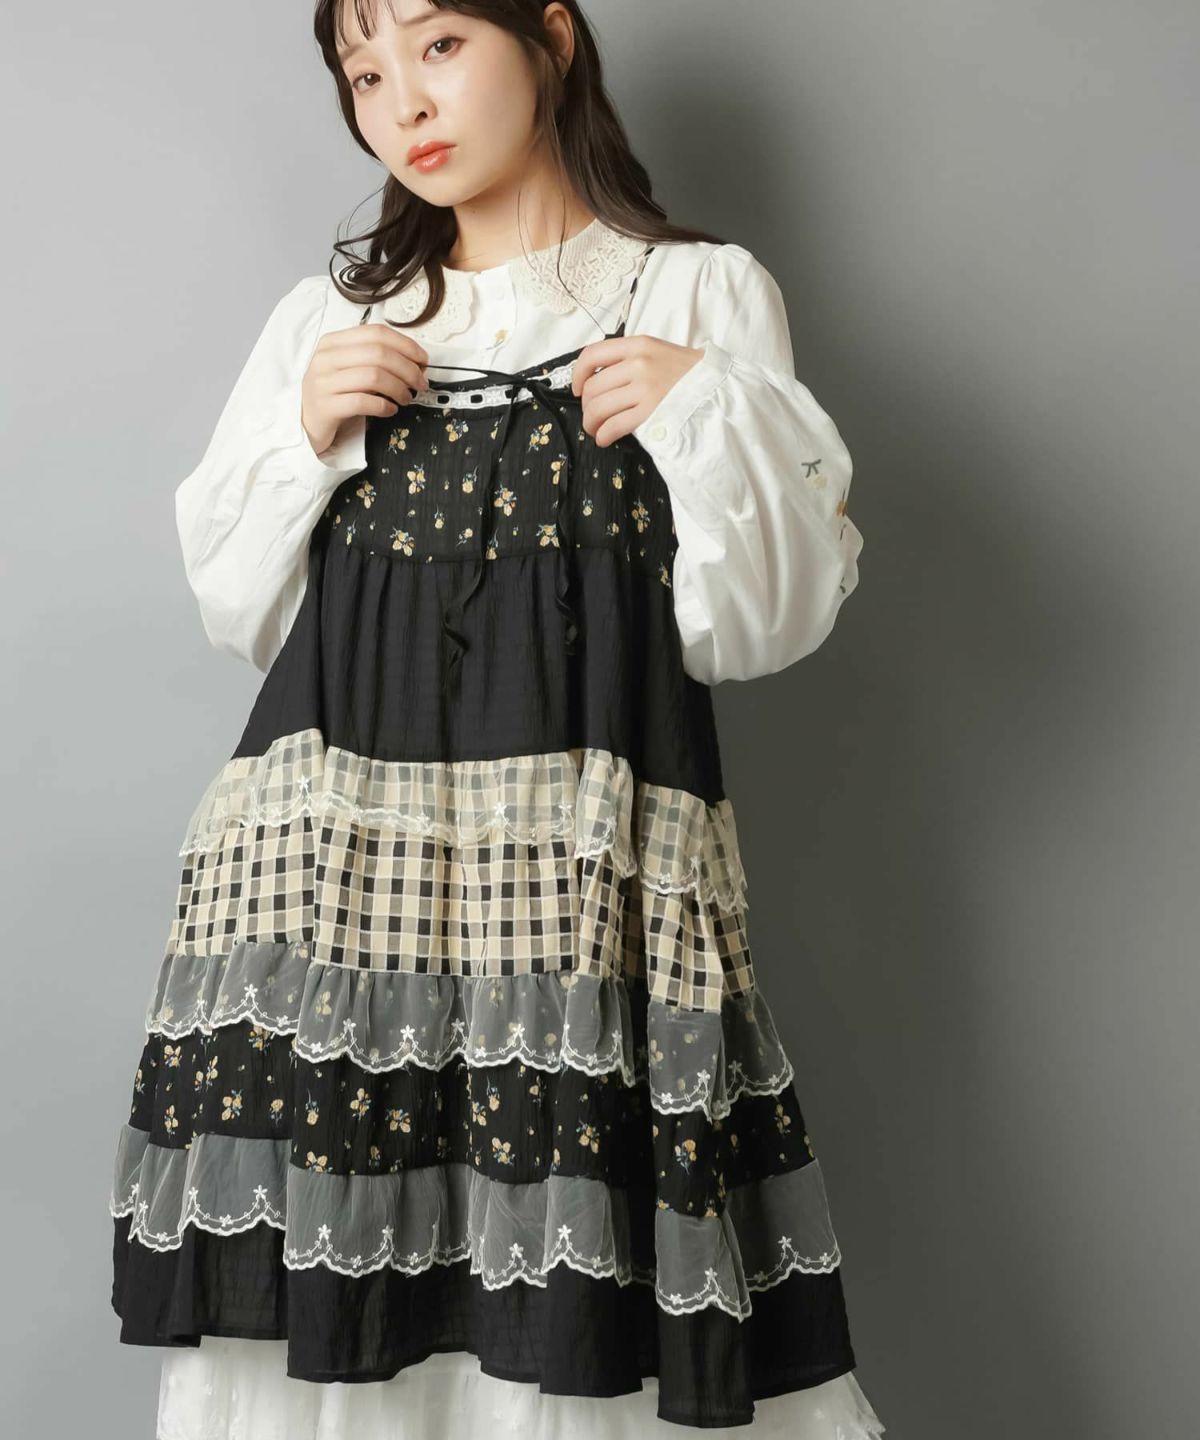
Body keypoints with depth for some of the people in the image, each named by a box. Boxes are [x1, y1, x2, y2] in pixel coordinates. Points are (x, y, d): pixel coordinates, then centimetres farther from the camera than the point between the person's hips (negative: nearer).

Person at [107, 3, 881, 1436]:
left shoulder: (702, 294, 8)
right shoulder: (328, 313, 17)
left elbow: (756, 626, 4)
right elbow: (240, 613, 17)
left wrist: (712, 417, -10)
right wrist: (305, 438, 3)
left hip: (588, 856, -2)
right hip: (328, 851, 3)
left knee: (577, 1322, -8)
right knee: (317, 1296, -1)